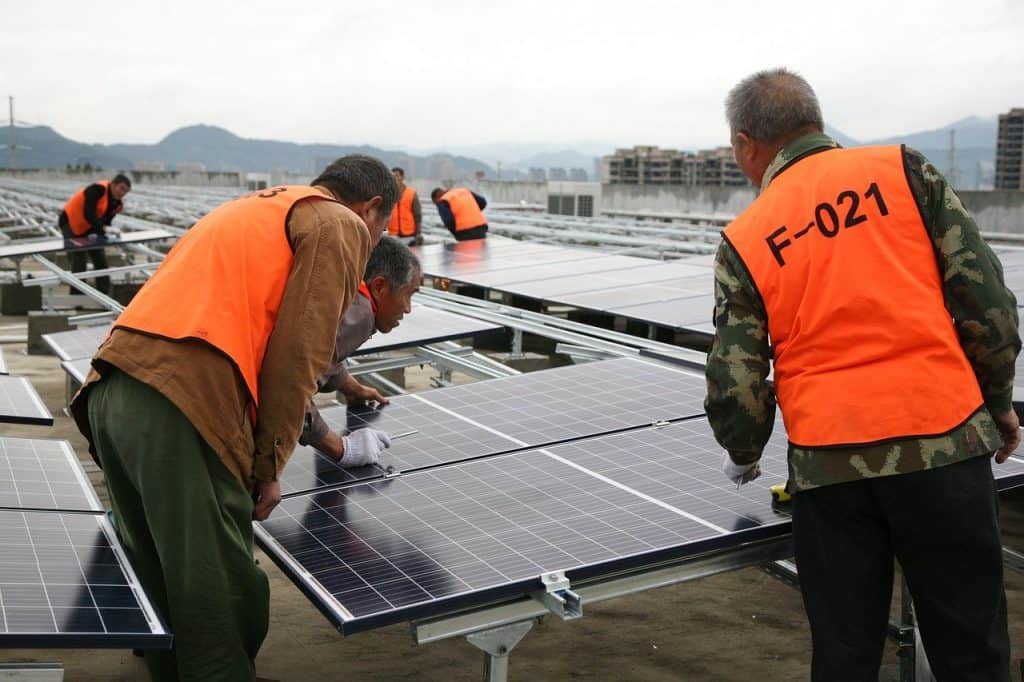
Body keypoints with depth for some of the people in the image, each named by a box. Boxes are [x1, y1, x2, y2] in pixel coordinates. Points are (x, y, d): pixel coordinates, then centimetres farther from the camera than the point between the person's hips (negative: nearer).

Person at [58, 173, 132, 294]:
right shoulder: (98, 189, -28)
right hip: (71, 223, -8)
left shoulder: (117, 202, -3)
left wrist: (97, 233, -20)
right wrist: (102, 229, -40)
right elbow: (88, 214, -36)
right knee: (79, 264, -10)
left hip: (90, 228, 8)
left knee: (101, 261, 6)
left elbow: (105, 220, -2)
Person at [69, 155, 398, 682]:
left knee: (157, 579, 22)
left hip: (110, 395, 9)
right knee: (224, 599, 1)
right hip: (187, 406, -9)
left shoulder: (255, 208, 33)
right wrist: (269, 466, 2)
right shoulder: (341, 225, 6)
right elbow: (296, 355, -5)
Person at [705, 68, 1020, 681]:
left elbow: (736, 384, 2)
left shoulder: (744, 240, 3)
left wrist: (744, 456, 22)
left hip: (827, 465, 0)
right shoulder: (904, 171, 2)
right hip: (945, 441, 0)